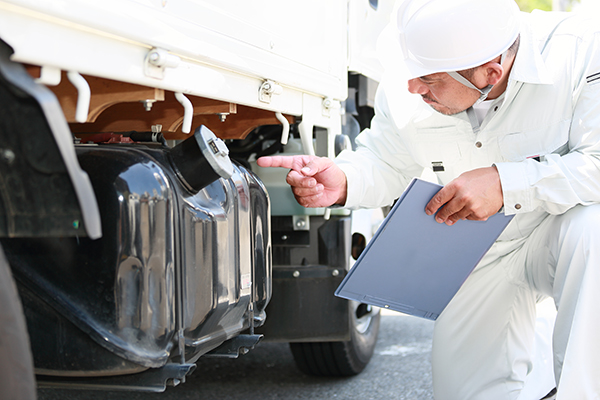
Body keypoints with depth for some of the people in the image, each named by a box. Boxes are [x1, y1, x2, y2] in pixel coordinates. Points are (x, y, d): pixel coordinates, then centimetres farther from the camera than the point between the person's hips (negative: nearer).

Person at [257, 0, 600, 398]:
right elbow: (384, 163, -1)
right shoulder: (404, 95, -18)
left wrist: (506, 184, -38)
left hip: (565, 224, -3)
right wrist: (341, 181, -23)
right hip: (479, 253, 3)